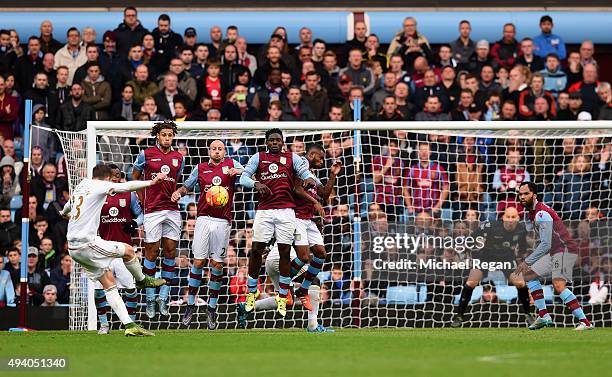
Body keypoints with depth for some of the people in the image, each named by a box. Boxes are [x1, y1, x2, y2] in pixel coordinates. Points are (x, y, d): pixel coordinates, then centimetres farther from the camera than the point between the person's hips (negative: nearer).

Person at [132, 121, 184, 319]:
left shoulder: (178, 158, 10)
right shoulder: (146, 154, 1)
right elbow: (135, 178, 11)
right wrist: (142, 200, 6)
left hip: (172, 210, 3)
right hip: (152, 211, -3)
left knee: (170, 252, 2)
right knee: (152, 253, -2)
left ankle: (164, 297, 9)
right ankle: (150, 299, 5)